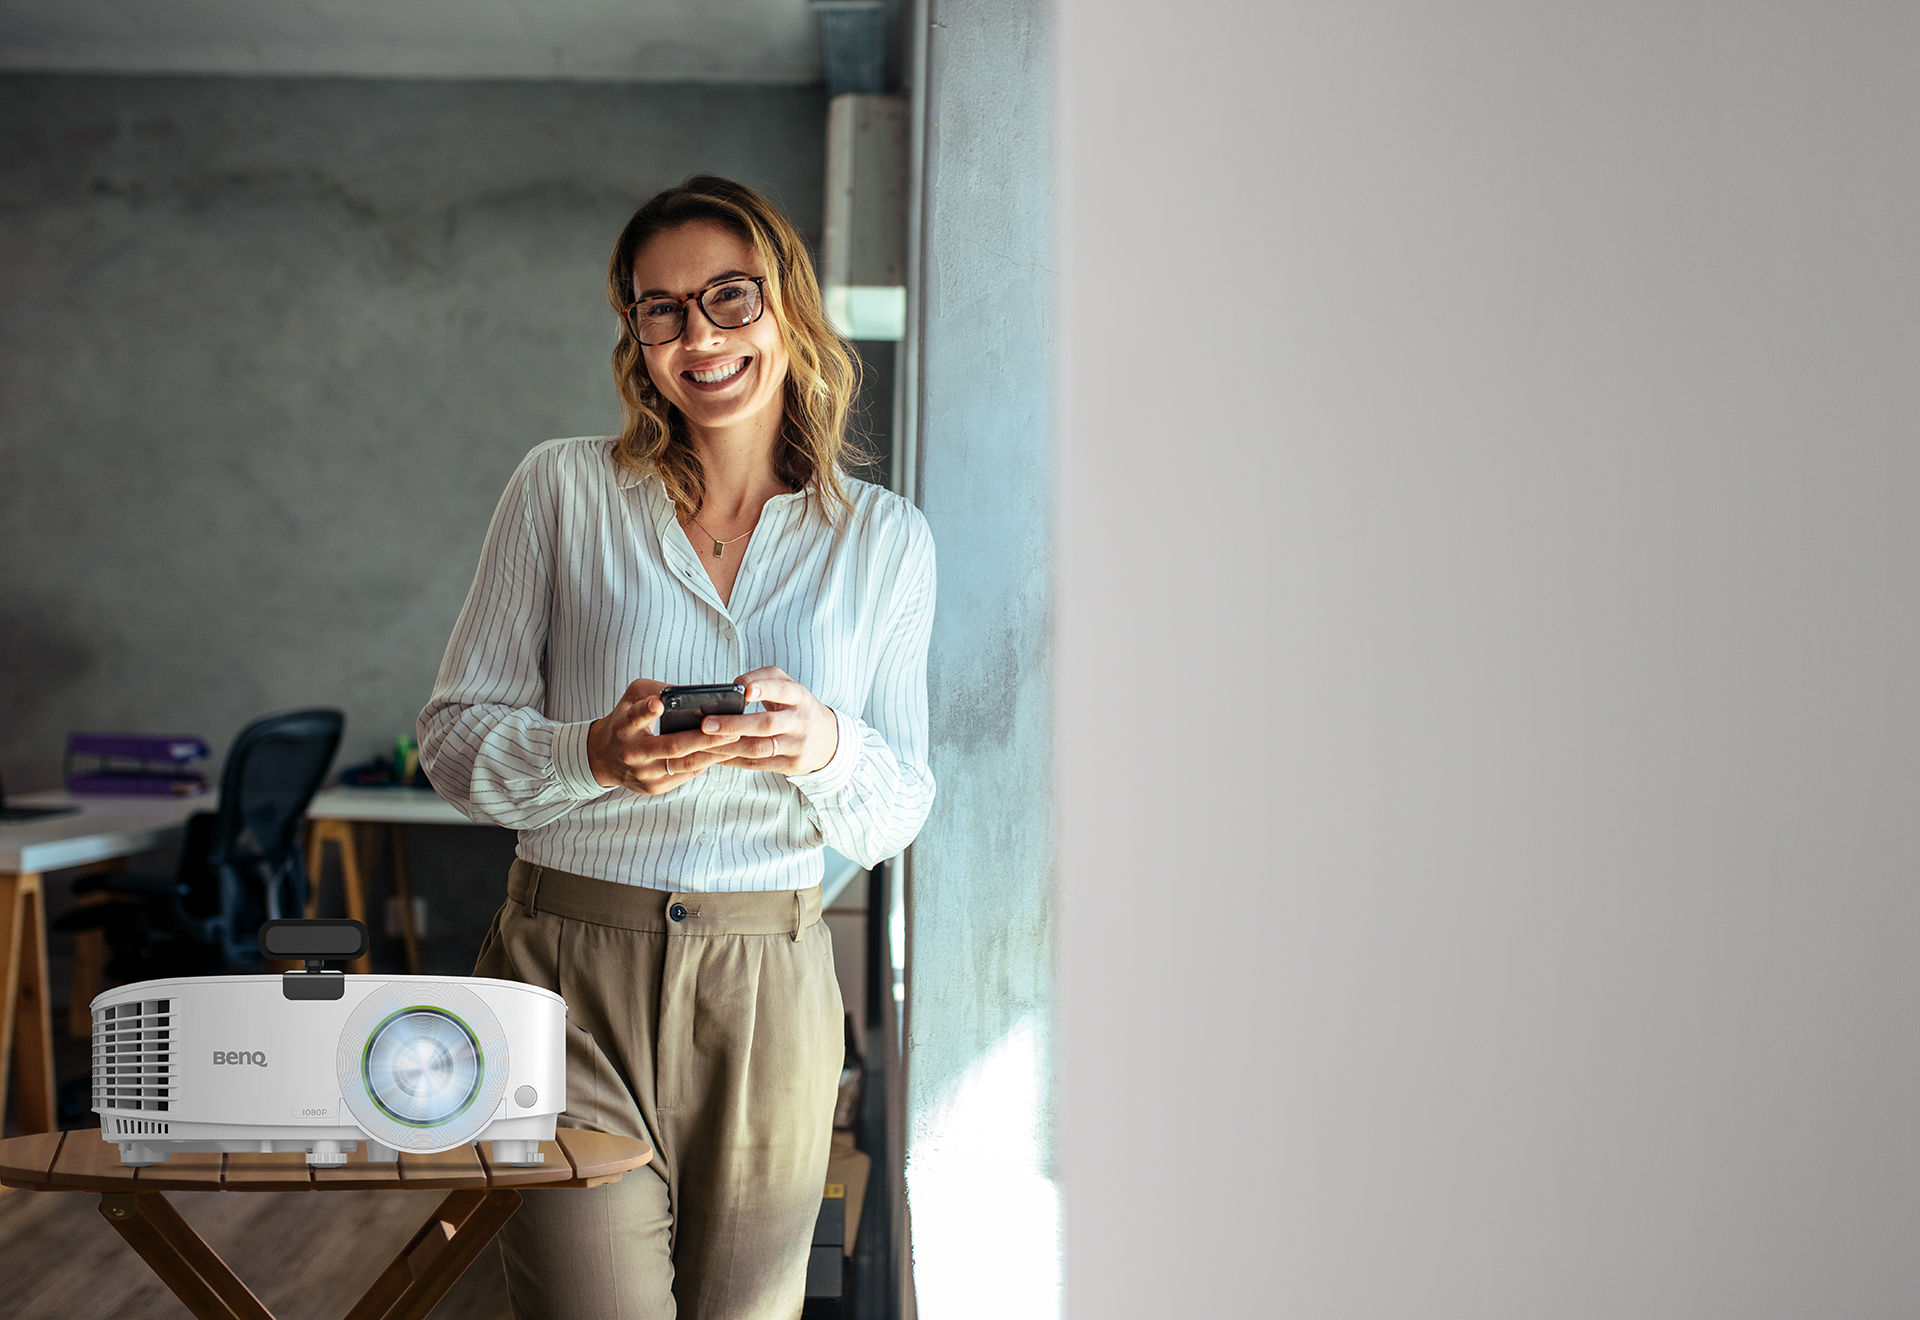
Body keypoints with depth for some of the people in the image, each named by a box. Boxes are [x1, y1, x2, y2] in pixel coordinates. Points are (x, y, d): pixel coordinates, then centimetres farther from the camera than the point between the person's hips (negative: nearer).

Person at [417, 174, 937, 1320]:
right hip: (572, 969, -2)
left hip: (771, 989, 2)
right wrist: (600, 754, -18)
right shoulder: (565, 489, 1)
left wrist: (826, 748, -15)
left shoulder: (886, 539, 6)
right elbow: (455, 737, 2)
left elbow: (899, 814, 7)